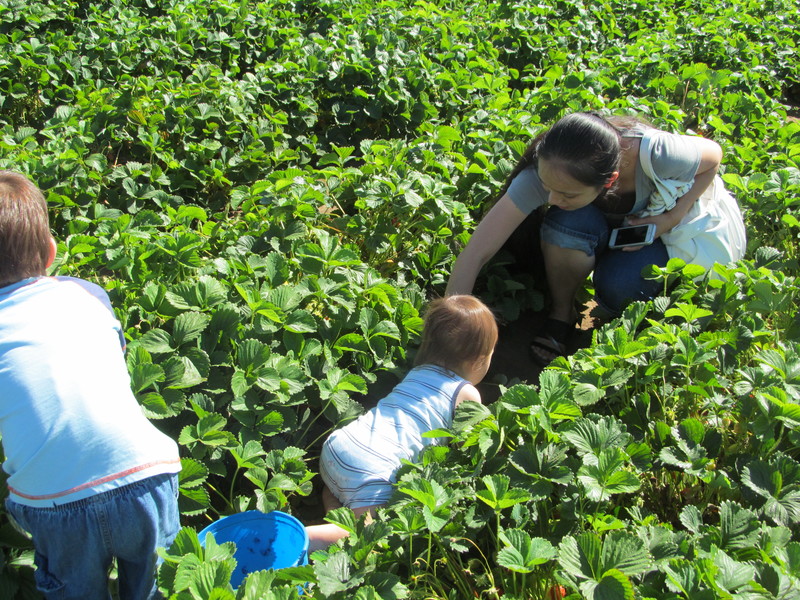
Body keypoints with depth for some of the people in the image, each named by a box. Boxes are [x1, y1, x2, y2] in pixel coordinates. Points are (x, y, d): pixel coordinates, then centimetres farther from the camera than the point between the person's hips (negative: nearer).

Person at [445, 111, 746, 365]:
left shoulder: (655, 154, -38)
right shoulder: (545, 170, -35)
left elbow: (713, 156, -13)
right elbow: (473, 255, -36)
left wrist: (671, 218, -25)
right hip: (608, 225, 1)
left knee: (617, 286, -32)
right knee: (566, 224, -34)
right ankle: (561, 313, -7)